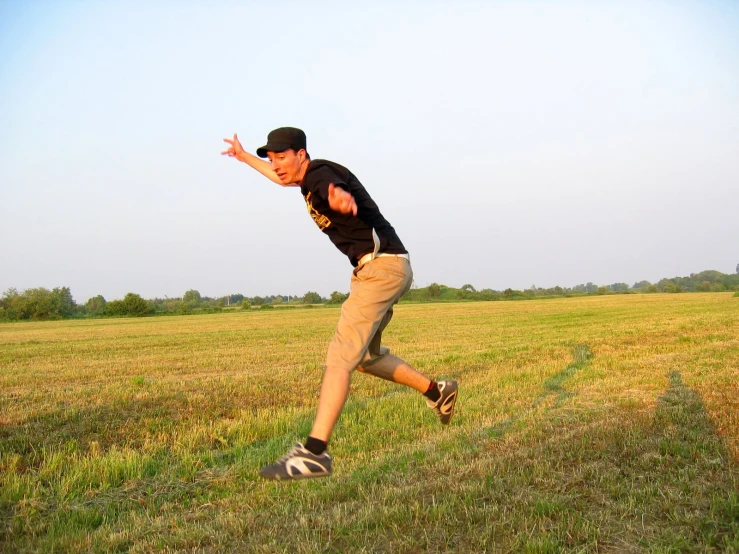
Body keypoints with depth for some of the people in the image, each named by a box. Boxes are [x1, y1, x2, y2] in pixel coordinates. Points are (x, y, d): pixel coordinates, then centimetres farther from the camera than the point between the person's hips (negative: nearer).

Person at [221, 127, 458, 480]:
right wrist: (245, 157, 51)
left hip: (382, 266, -11)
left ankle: (314, 453, -24)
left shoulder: (321, 175, -15)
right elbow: (282, 178, 40)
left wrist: (341, 199, -66)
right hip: (375, 269, 11)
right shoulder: (310, 176, 14)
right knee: (364, 355, 21)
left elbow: (337, 191, -42)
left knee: (341, 357, -19)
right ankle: (436, 392, 32)